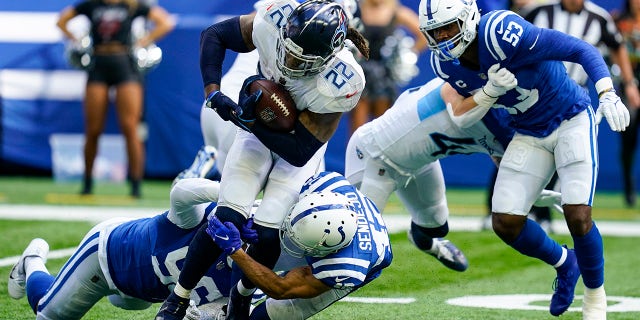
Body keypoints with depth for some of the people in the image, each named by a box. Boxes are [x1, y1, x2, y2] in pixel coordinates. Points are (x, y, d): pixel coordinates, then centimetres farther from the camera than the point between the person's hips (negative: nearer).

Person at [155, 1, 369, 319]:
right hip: (257, 129, 2)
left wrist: (250, 122, -36)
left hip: (299, 145, -2)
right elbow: (213, 35, -12)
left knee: (268, 233, -14)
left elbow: (300, 152, -28)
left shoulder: (339, 84, -36)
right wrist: (213, 93, -24)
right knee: (228, 219, -14)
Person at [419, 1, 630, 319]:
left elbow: (581, 49, -26)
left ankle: (595, 294, 10)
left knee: (578, 216, -17)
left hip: (571, 119, -6)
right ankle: (564, 263, 25)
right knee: (505, 223, -3)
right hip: (529, 134, 6)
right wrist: (491, 90, -21)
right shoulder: (445, 63, -8)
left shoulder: (500, 32, -29)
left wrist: (608, 95, -38)